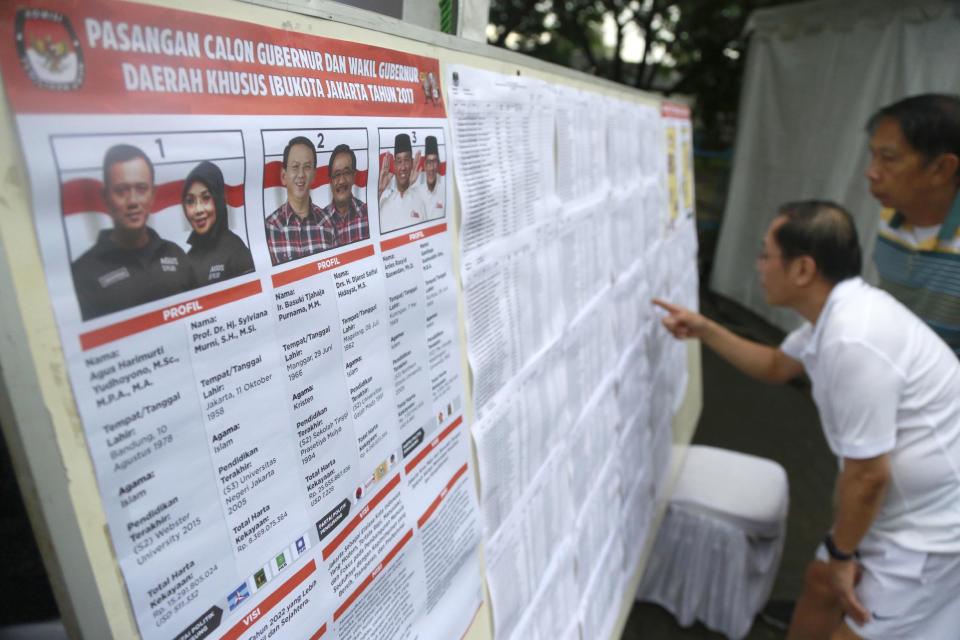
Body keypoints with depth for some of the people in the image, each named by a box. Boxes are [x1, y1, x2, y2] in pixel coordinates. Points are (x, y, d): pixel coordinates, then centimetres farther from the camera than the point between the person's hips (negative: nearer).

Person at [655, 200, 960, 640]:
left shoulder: (851, 341, -34)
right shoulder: (838, 311, -1)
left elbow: (867, 474, -26)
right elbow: (776, 366, 18)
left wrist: (841, 552, -9)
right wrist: (704, 330, 10)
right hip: (898, 501, 9)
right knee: (822, 581, 20)